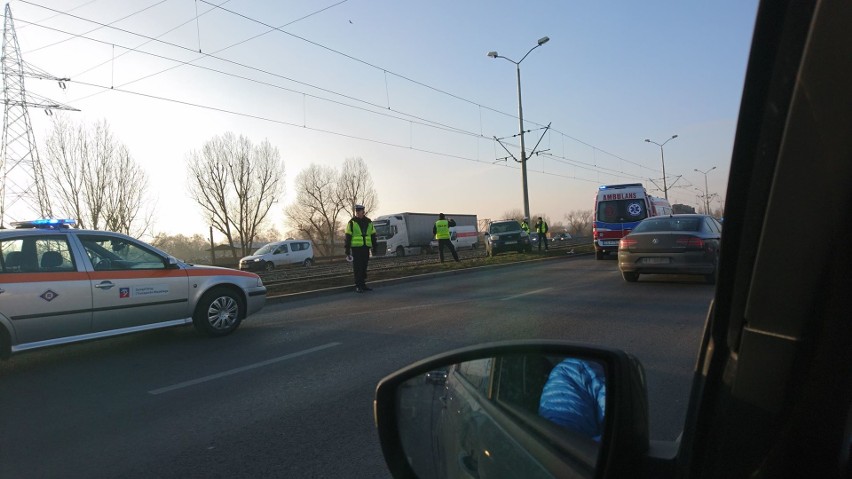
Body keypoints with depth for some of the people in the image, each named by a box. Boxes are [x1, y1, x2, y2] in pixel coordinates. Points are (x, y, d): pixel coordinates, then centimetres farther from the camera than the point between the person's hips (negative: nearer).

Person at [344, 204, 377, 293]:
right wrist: (347, 250, -7)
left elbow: (373, 236, 17)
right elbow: (348, 237, -2)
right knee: (357, 268, -5)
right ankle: (358, 286, -1)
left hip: (366, 248, 4)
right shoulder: (352, 222, 0)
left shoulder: (369, 222, 12)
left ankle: (363, 284, 18)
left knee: (364, 267, 10)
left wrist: (374, 249, 14)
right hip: (356, 248, -4)